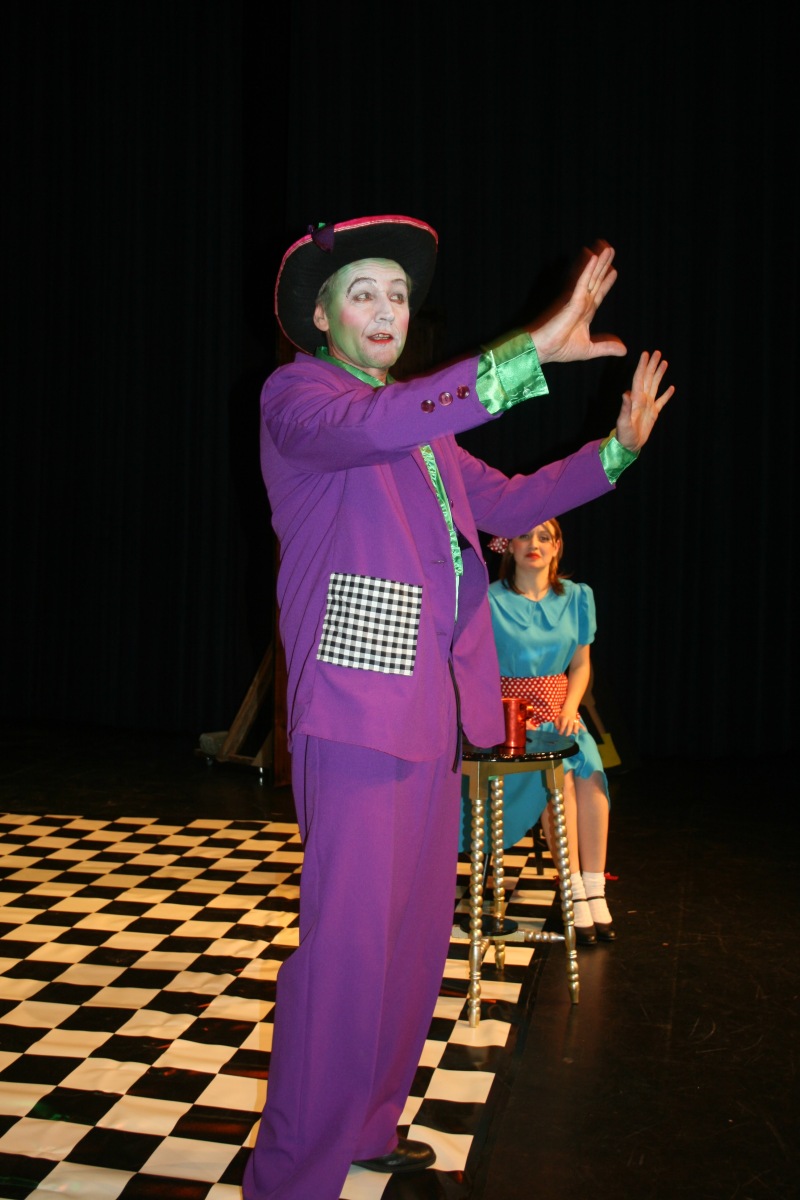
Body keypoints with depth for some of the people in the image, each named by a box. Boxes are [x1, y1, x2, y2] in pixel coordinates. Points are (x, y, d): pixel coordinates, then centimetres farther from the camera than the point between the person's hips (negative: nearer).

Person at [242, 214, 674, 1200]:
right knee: (348, 941, -8)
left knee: (415, 932, 14)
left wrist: (615, 449, 18)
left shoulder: (425, 418, 20)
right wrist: (531, 350, -34)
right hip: (357, 707, -8)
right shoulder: (295, 395, -4)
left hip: (435, 710, 8)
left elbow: (504, 502, 27)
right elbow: (371, 428, -27)